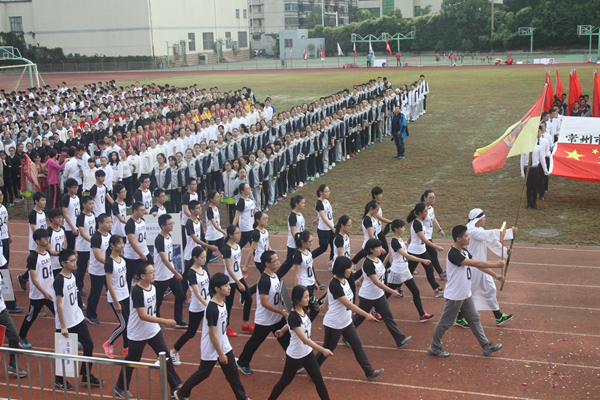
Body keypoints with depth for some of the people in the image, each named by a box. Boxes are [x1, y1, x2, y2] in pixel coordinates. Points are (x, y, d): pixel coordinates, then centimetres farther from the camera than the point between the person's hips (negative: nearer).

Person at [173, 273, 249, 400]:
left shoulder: (222, 303, -1)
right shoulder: (212, 309, -29)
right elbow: (212, 334, -25)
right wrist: (221, 354, -19)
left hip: (224, 346, 8)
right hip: (211, 349, -8)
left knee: (232, 373, 12)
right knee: (202, 373, 11)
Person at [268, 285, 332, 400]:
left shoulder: (303, 310, -5)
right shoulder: (293, 317, -30)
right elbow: (304, 339, -33)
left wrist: (282, 330, 34)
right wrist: (322, 350, -39)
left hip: (308, 353, 7)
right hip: (295, 356, -7)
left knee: (319, 380, 8)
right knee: (285, 381, 13)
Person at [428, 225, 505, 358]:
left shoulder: (464, 251, 5)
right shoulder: (453, 254, -27)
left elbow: (478, 264, 8)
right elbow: (476, 263, -28)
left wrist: (495, 275, 3)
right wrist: (496, 265, -23)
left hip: (466, 294, 9)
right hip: (454, 296, -9)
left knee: (474, 319, 16)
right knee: (446, 322, 5)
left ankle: (486, 345, 26)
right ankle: (434, 346, 20)